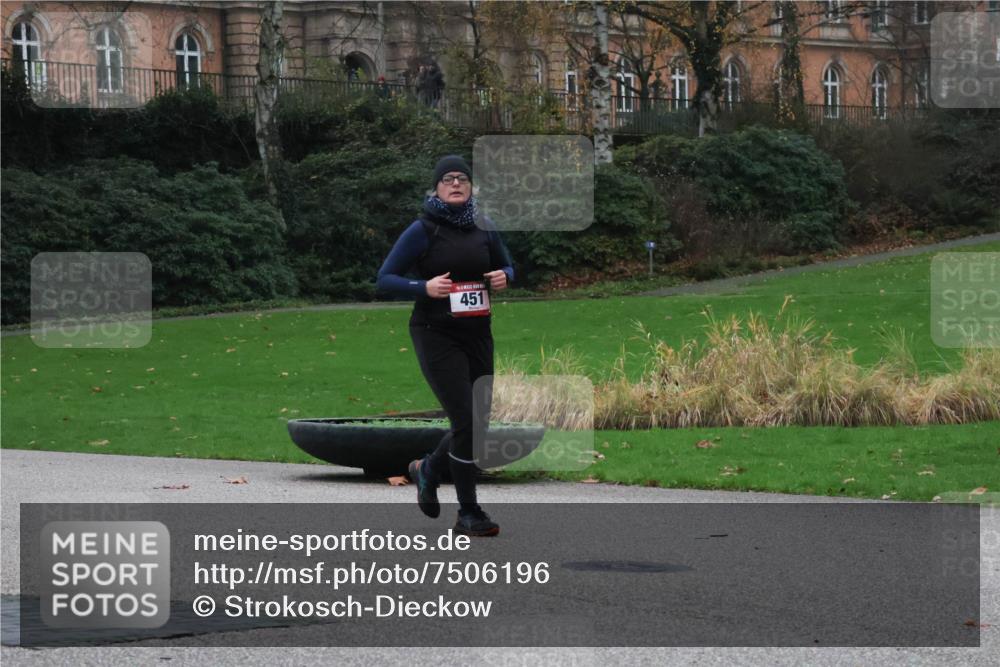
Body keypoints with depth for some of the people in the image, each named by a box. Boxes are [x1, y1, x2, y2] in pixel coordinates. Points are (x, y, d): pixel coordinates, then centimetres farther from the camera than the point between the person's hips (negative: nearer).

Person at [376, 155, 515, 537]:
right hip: (436, 334, -5)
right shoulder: (422, 231, -7)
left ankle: (428, 469, 38)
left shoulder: (484, 229, 6)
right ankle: (468, 513, 1)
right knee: (466, 421, -11)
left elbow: (507, 266, 21)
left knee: (478, 423, 8)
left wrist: (504, 276, -3)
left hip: (477, 332, 5)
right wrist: (424, 287, -22)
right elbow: (385, 280, -6)